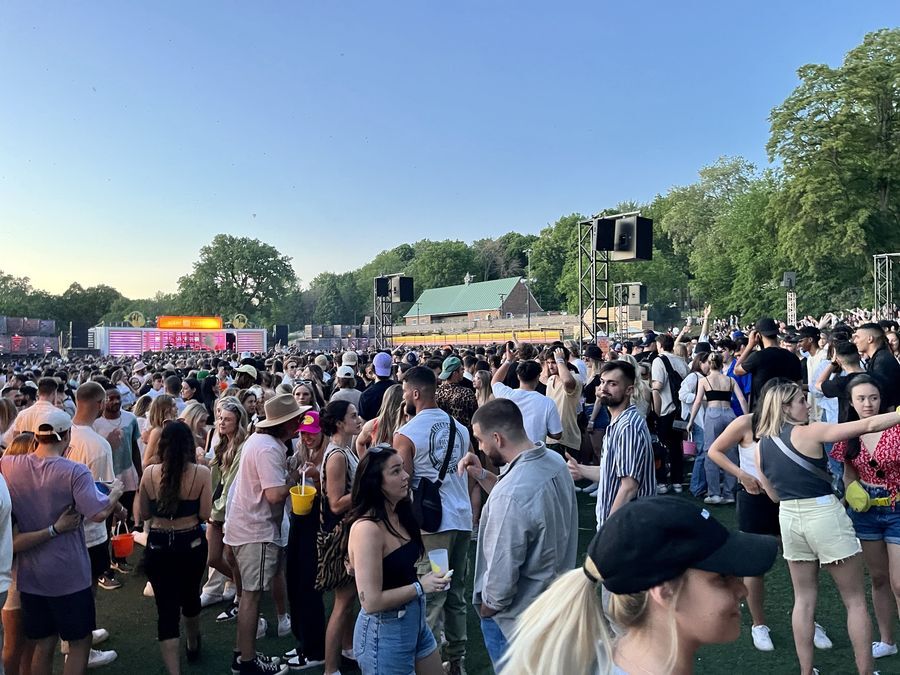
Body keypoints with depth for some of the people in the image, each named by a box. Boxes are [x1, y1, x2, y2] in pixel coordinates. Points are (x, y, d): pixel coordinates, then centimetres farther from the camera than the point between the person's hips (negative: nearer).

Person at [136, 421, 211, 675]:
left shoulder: (149, 473, -7)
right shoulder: (201, 473, -13)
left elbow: (143, 514, 3)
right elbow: (205, 515, -10)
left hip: (158, 547, 0)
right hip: (192, 544, 1)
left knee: (166, 608, 5)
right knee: (190, 596, 25)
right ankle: (193, 645, 49)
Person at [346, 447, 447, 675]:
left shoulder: (399, 514, 1)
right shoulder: (367, 528, -25)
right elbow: (371, 602, -25)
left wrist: (428, 577, 0)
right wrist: (421, 586, -20)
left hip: (415, 621, 8)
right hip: (384, 631, -8)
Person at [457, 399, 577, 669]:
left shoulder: (509, 494, -36)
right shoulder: (554, 460, -8)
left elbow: (502, 571, -28)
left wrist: (488, 606, -8)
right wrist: (482, 476, -2)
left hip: (516, 617, -8)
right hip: (554, 599, 8)